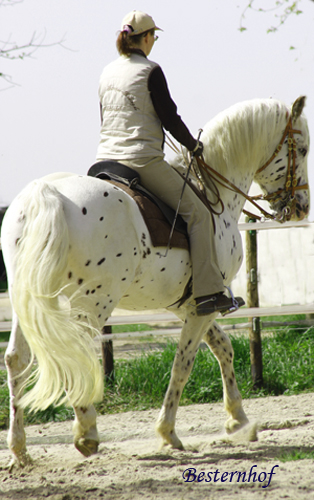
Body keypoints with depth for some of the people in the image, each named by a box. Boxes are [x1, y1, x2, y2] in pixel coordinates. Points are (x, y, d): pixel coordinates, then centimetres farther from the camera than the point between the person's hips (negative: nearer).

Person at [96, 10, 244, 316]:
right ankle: (208, 292, -11)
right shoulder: (150, 71, -9)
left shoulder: (107, 73, 12)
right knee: (197, 213, -3)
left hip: (105, 159, 7)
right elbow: (169, 118, -8)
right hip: (143, 160, -7)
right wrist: (193, 145, 7)